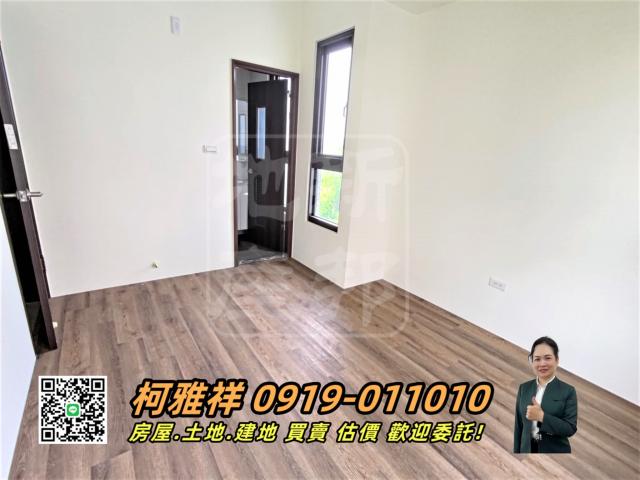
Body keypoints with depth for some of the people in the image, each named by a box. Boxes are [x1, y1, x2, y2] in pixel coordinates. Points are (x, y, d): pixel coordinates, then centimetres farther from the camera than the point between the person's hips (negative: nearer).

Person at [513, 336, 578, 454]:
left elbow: (571, 428, -12)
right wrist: (517, 454, 5)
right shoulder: (524, 388, 3)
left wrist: (541, 416, -23)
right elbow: (518, 426, 6)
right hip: (528, 451, 3)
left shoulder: (568, 391, -5)